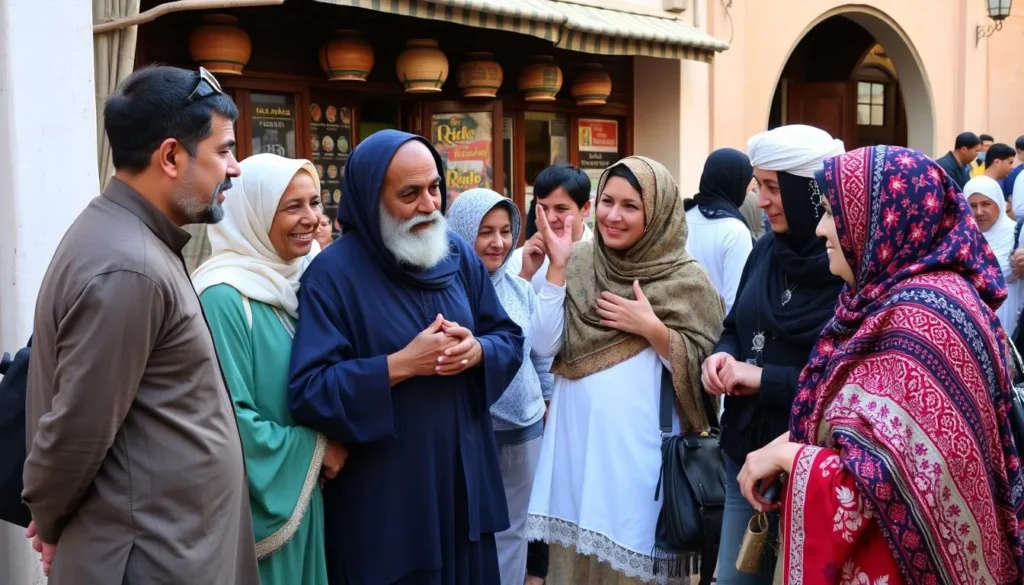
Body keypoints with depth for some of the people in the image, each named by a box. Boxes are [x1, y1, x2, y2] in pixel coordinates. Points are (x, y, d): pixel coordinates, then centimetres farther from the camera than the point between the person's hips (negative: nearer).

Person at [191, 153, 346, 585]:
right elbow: (228, 419, -23)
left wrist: (325, 446, -1)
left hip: (302, 492, 8)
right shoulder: (224, 297, -19)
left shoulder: (297, 282, 7)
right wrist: (313, 448, -14)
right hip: (256, 499, -8)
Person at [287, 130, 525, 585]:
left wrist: (477, 351, -14)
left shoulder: (459, 256, 5)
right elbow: (307, 391, -19)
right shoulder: (334, 272, -13)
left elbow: (510, 338, 9)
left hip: (465, 476, 6)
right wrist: (402, 365, -24)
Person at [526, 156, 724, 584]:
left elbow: (702, 369, -6)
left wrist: (651, 328, -18)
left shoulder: (686, 279, -5)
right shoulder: (578, 262, 4)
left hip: (640, 448, -3)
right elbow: (545, 345, -3)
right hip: (575, 441, 4)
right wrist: (557, 267, -10)